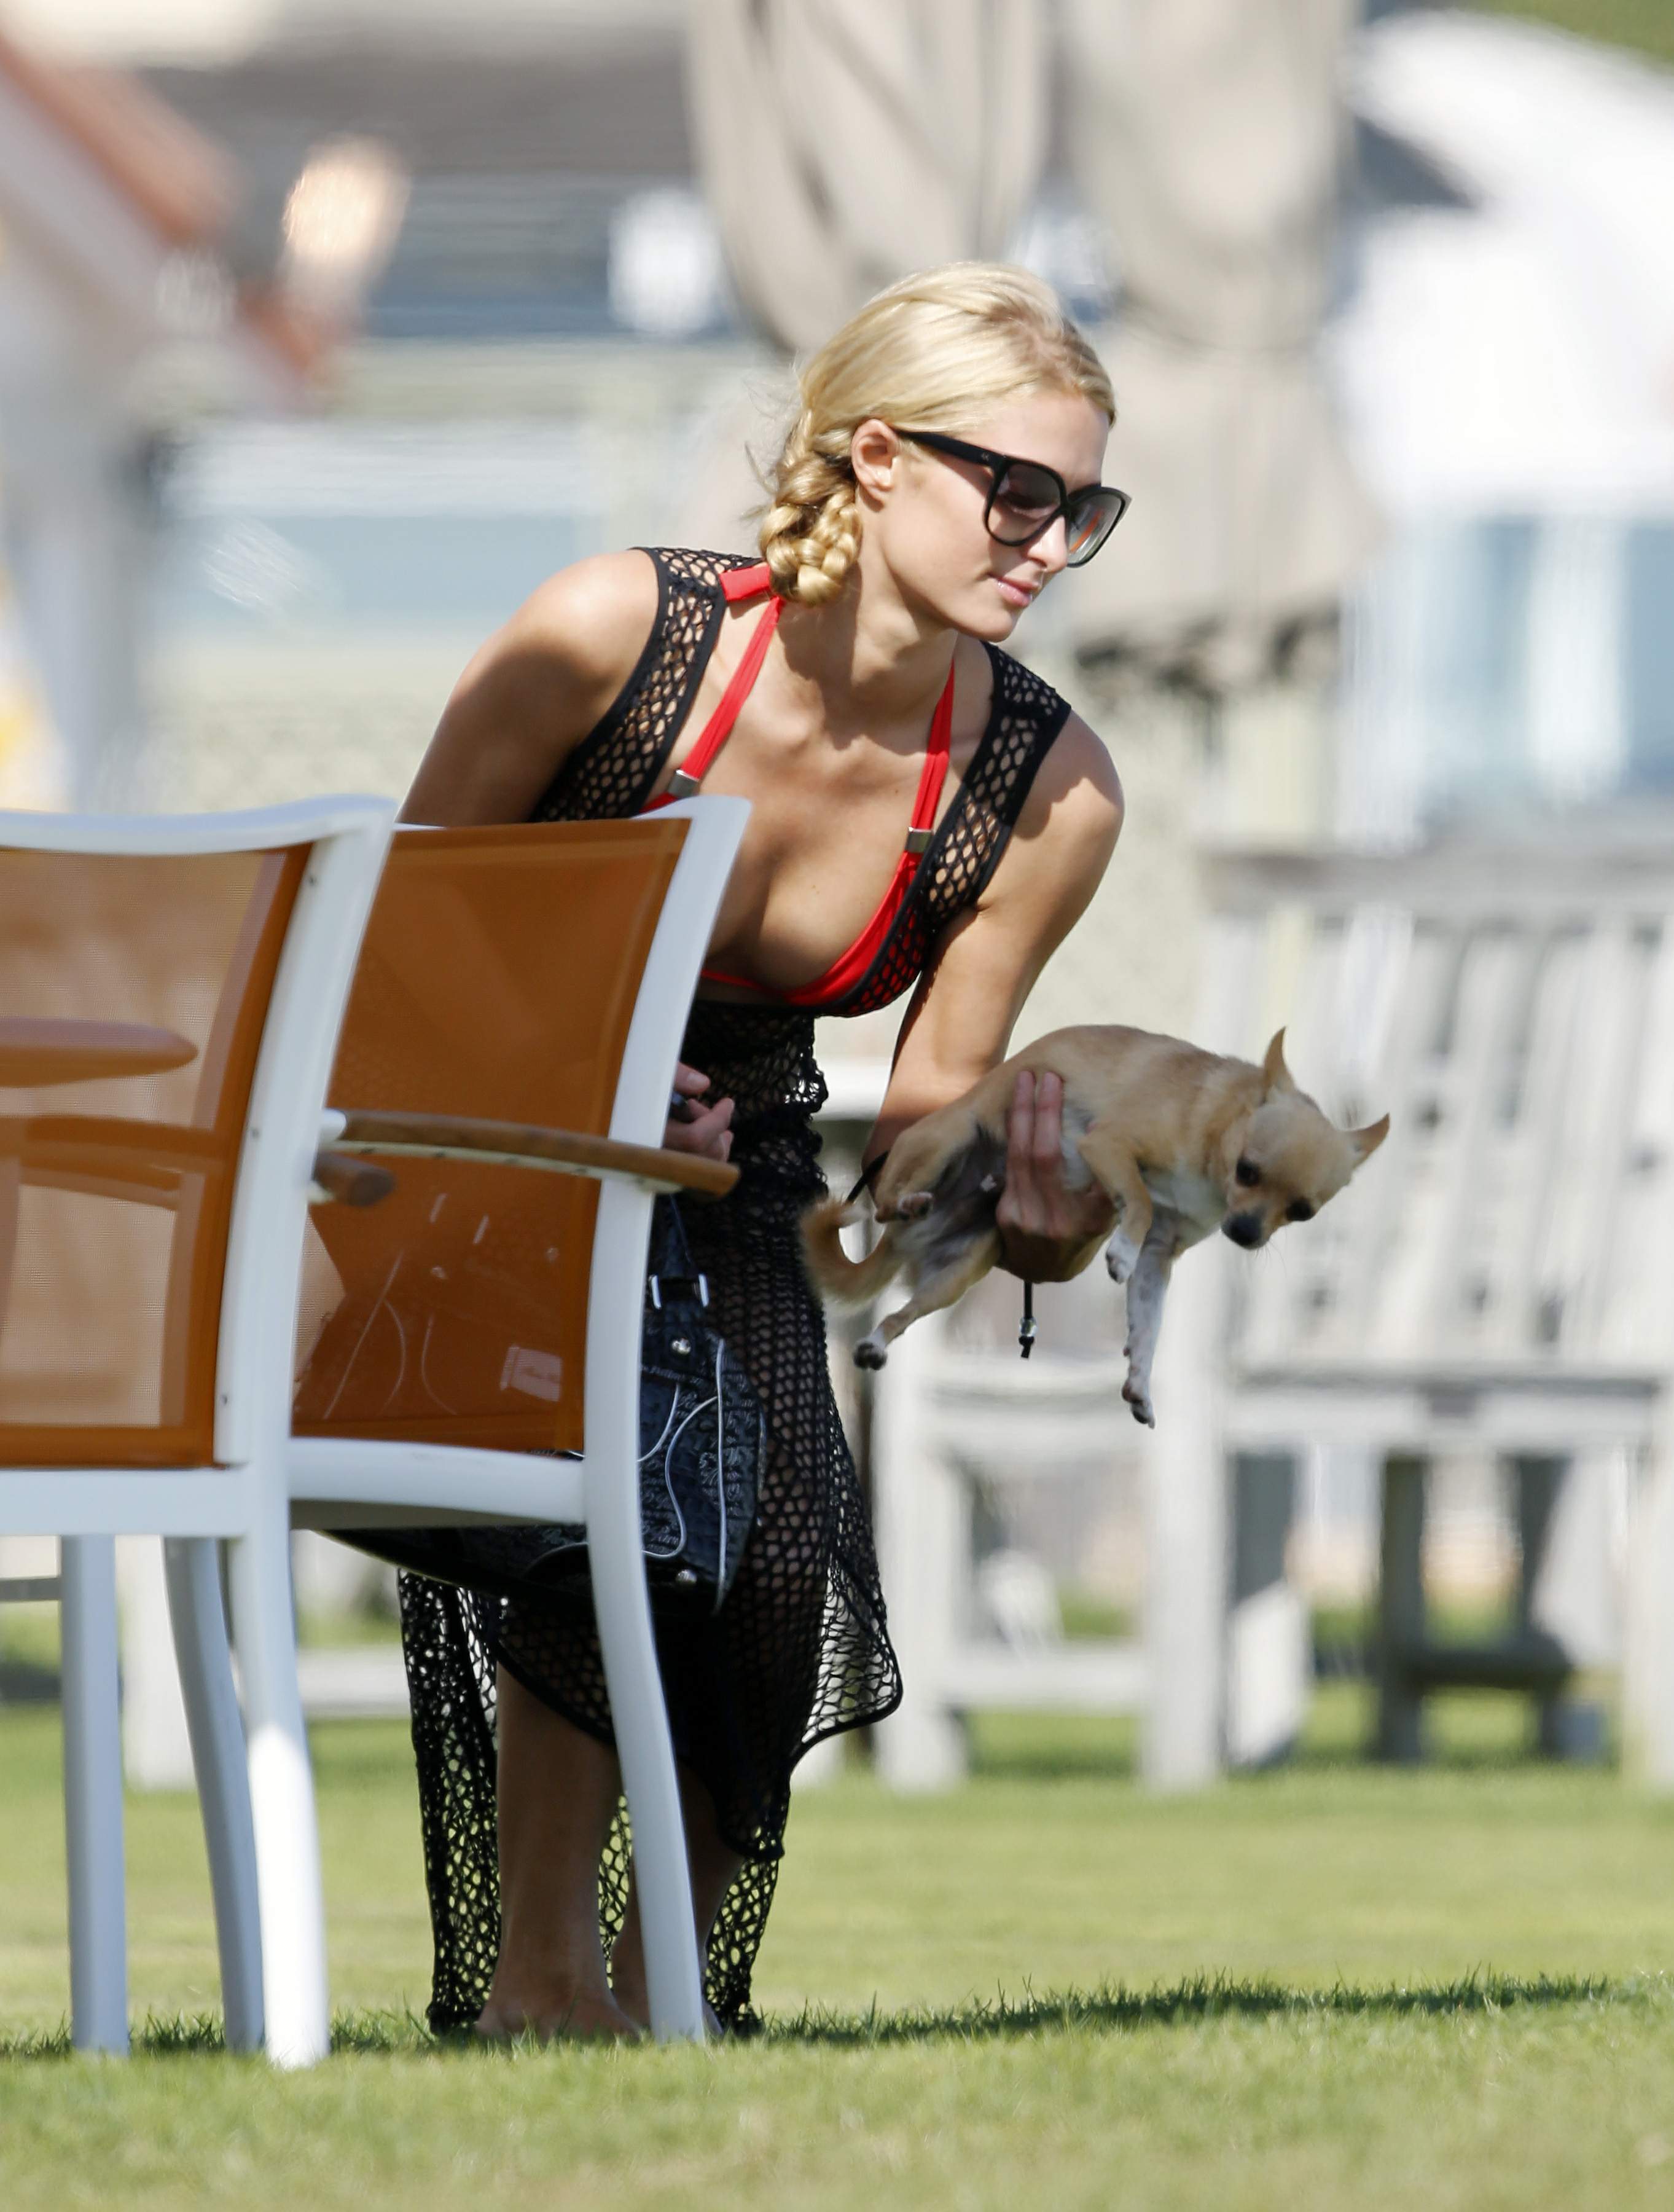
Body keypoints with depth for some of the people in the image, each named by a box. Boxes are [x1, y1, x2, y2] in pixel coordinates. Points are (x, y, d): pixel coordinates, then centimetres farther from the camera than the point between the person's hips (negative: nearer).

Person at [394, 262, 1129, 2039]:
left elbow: (923, 1126, -8)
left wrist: (1031, 1227, -28)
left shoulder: (1047, 792, -17)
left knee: (781, 1545, -20)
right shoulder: (617, 633, -26)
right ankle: (535, 1969, -15)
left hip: (731, 1170, 3)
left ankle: (677, 1997, 2)